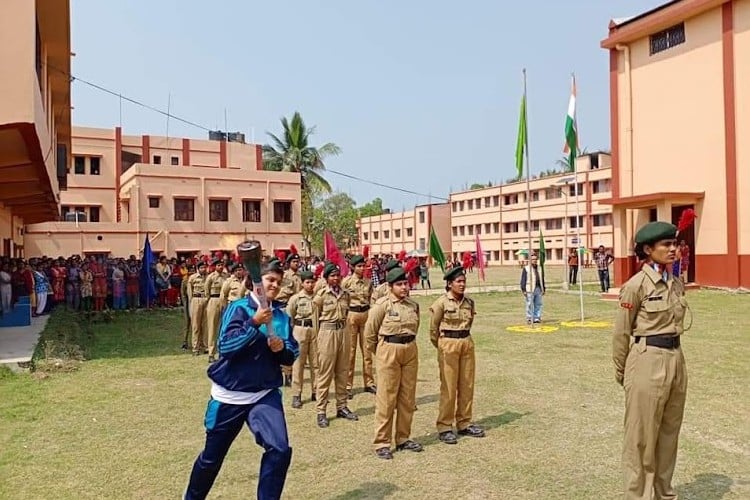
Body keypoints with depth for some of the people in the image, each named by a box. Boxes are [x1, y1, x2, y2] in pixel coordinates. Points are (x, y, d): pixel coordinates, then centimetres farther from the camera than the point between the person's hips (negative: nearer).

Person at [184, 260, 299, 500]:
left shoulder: (282, 316, 2)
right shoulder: (238, 308, -11)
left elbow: (292, 355, 4)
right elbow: (225, 347, -21)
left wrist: (282, 349, -18)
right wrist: (254, 323, -29)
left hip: (266, 394, 3)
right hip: (229, 395, -3)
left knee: (280, 450, -15)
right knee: (212, 456, 14)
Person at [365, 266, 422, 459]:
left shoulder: (414, 305, 5)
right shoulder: (383, 305, -11)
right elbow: (370, 331, -4)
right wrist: (378, 352, 7)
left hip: (411, 351, 6)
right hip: (389, 351, -5)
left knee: (408, 398, 12)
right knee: (386, 398, -1)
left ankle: (403, 438, 26)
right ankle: (381, 443, 9)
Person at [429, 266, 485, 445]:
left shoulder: (469, 302, 4)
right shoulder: (441, 303, -11)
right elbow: (434, 328, -2)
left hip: (467, 343, 6)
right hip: (448, 345, -5)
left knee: (467, 385, 11)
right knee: (448, 387, -1)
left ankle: (464, 423, 25)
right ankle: (444, 427, 10)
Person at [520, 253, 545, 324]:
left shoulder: (539, 268, 17)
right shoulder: (526, 268, -1)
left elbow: (542, 279, 23)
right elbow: (523, 280, -5)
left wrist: (544, 289, 19)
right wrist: (523, 290, -11)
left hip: (538, 289, 6)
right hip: (530, 290, -6)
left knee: (538, 304, 6)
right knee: (530, 305, -5)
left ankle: (537, 318, 14)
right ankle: (529, 319, 1)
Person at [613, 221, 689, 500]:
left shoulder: (676, 284, 8)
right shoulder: (636, 285, -13)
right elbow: (622, 333, -6)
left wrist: (672, 357, 19)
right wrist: (621, 373, 1)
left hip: (676, 360, 7)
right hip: (648, 363, -7)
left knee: (669, 433, 17)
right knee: (642, 436, 4)